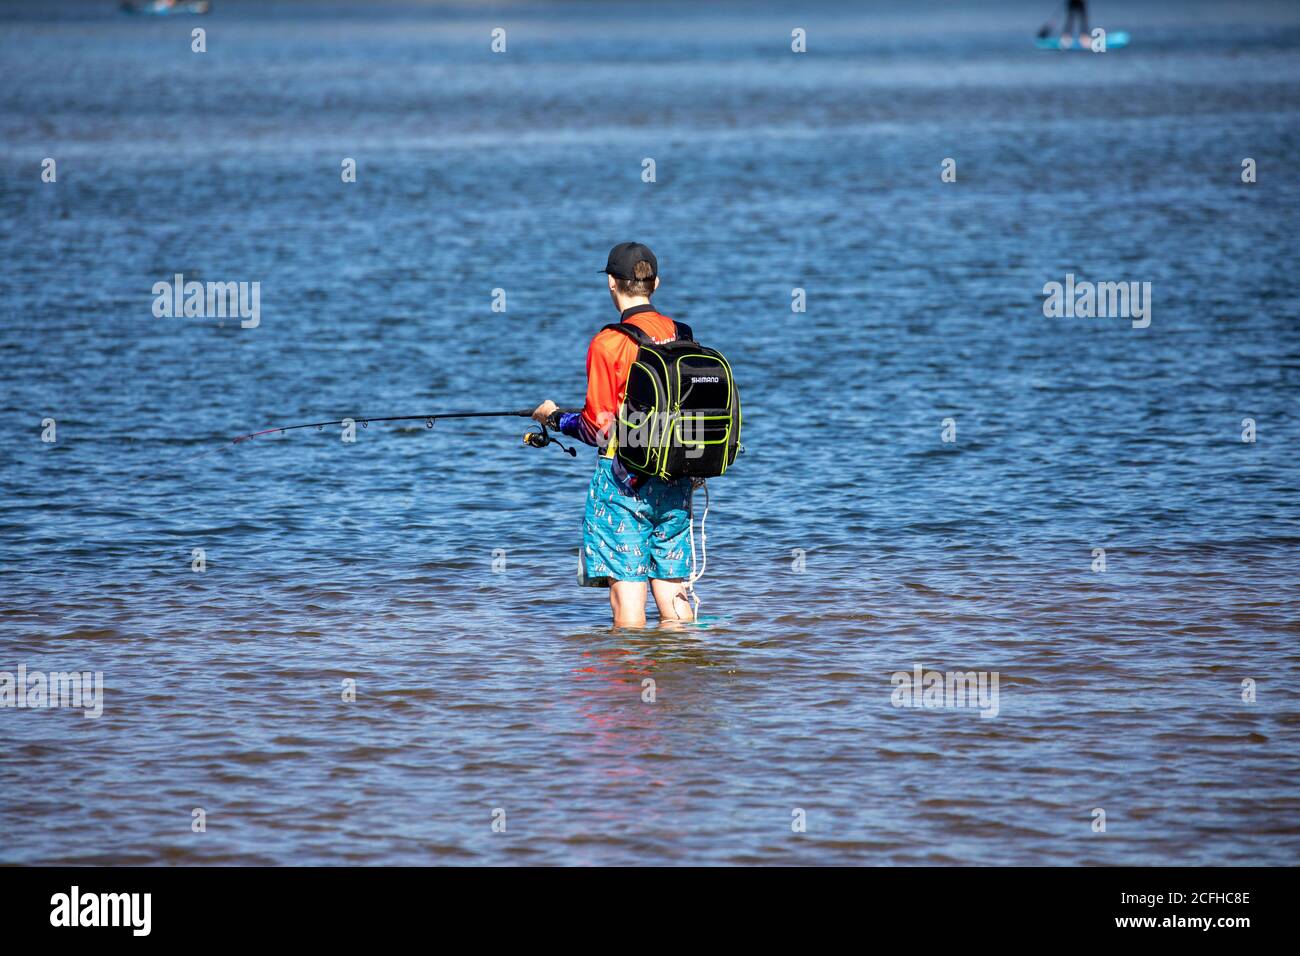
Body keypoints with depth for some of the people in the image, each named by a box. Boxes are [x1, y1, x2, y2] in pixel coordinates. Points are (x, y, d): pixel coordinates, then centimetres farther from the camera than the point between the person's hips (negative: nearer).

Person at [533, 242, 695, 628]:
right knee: (673, 594, 10)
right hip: (676, 481, 6)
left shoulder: (608, 344, -11)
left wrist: (556, 418, 9)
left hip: (624, 481, -6)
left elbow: (598, 429, -9)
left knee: (627, 601, -3)